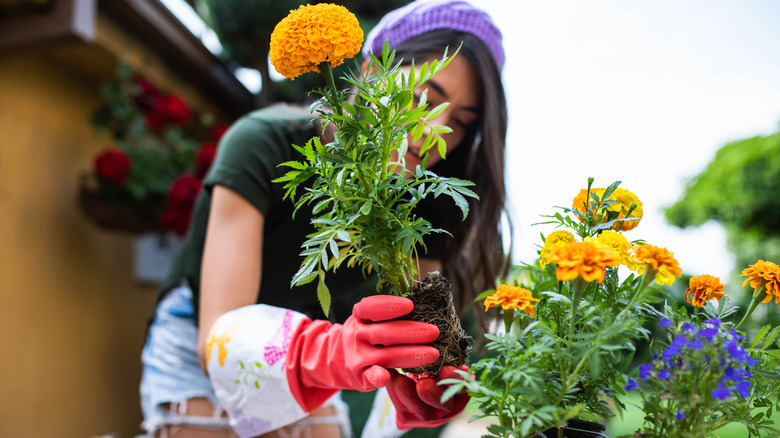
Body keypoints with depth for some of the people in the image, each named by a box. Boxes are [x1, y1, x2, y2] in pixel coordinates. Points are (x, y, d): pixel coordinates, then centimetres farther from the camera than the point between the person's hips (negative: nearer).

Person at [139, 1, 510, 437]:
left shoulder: (421, 207, -17)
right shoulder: (265, 144, -29)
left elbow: (409, 341, -21)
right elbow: (219, 338, -36)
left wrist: (421, 389, -44)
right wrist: (332, 350, -55)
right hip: (197, 353, -3)